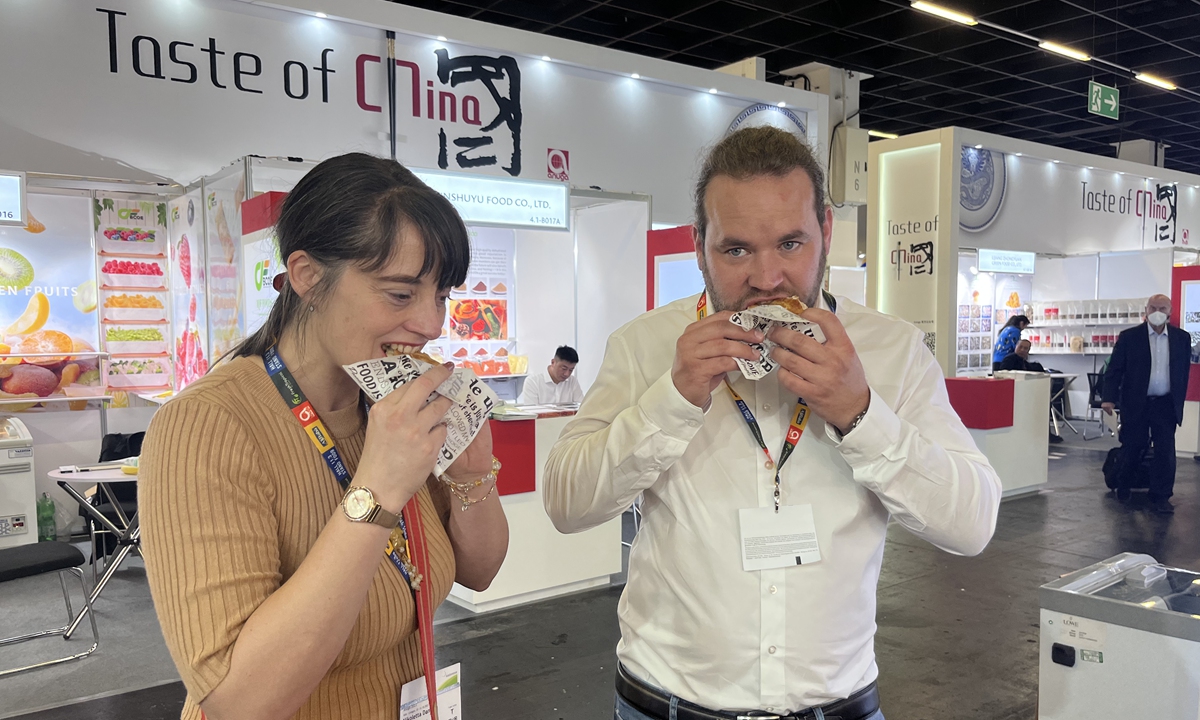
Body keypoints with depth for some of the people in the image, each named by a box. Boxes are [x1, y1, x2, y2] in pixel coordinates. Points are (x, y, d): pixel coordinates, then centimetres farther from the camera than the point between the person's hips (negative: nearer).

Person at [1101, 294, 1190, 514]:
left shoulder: (1182, 338, 4)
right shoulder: (1129, 337, -3)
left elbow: (1184, 372, 10)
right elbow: (1114, 370, -5)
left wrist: (1179, 402, 8)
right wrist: (1109, 398, -14)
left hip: (1166, 405, 2)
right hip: (1136, 404, -2)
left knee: (1166, 452, -2)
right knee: (1132, 450, 7)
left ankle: (1160, 498, 5)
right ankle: (1123, 489, 28)